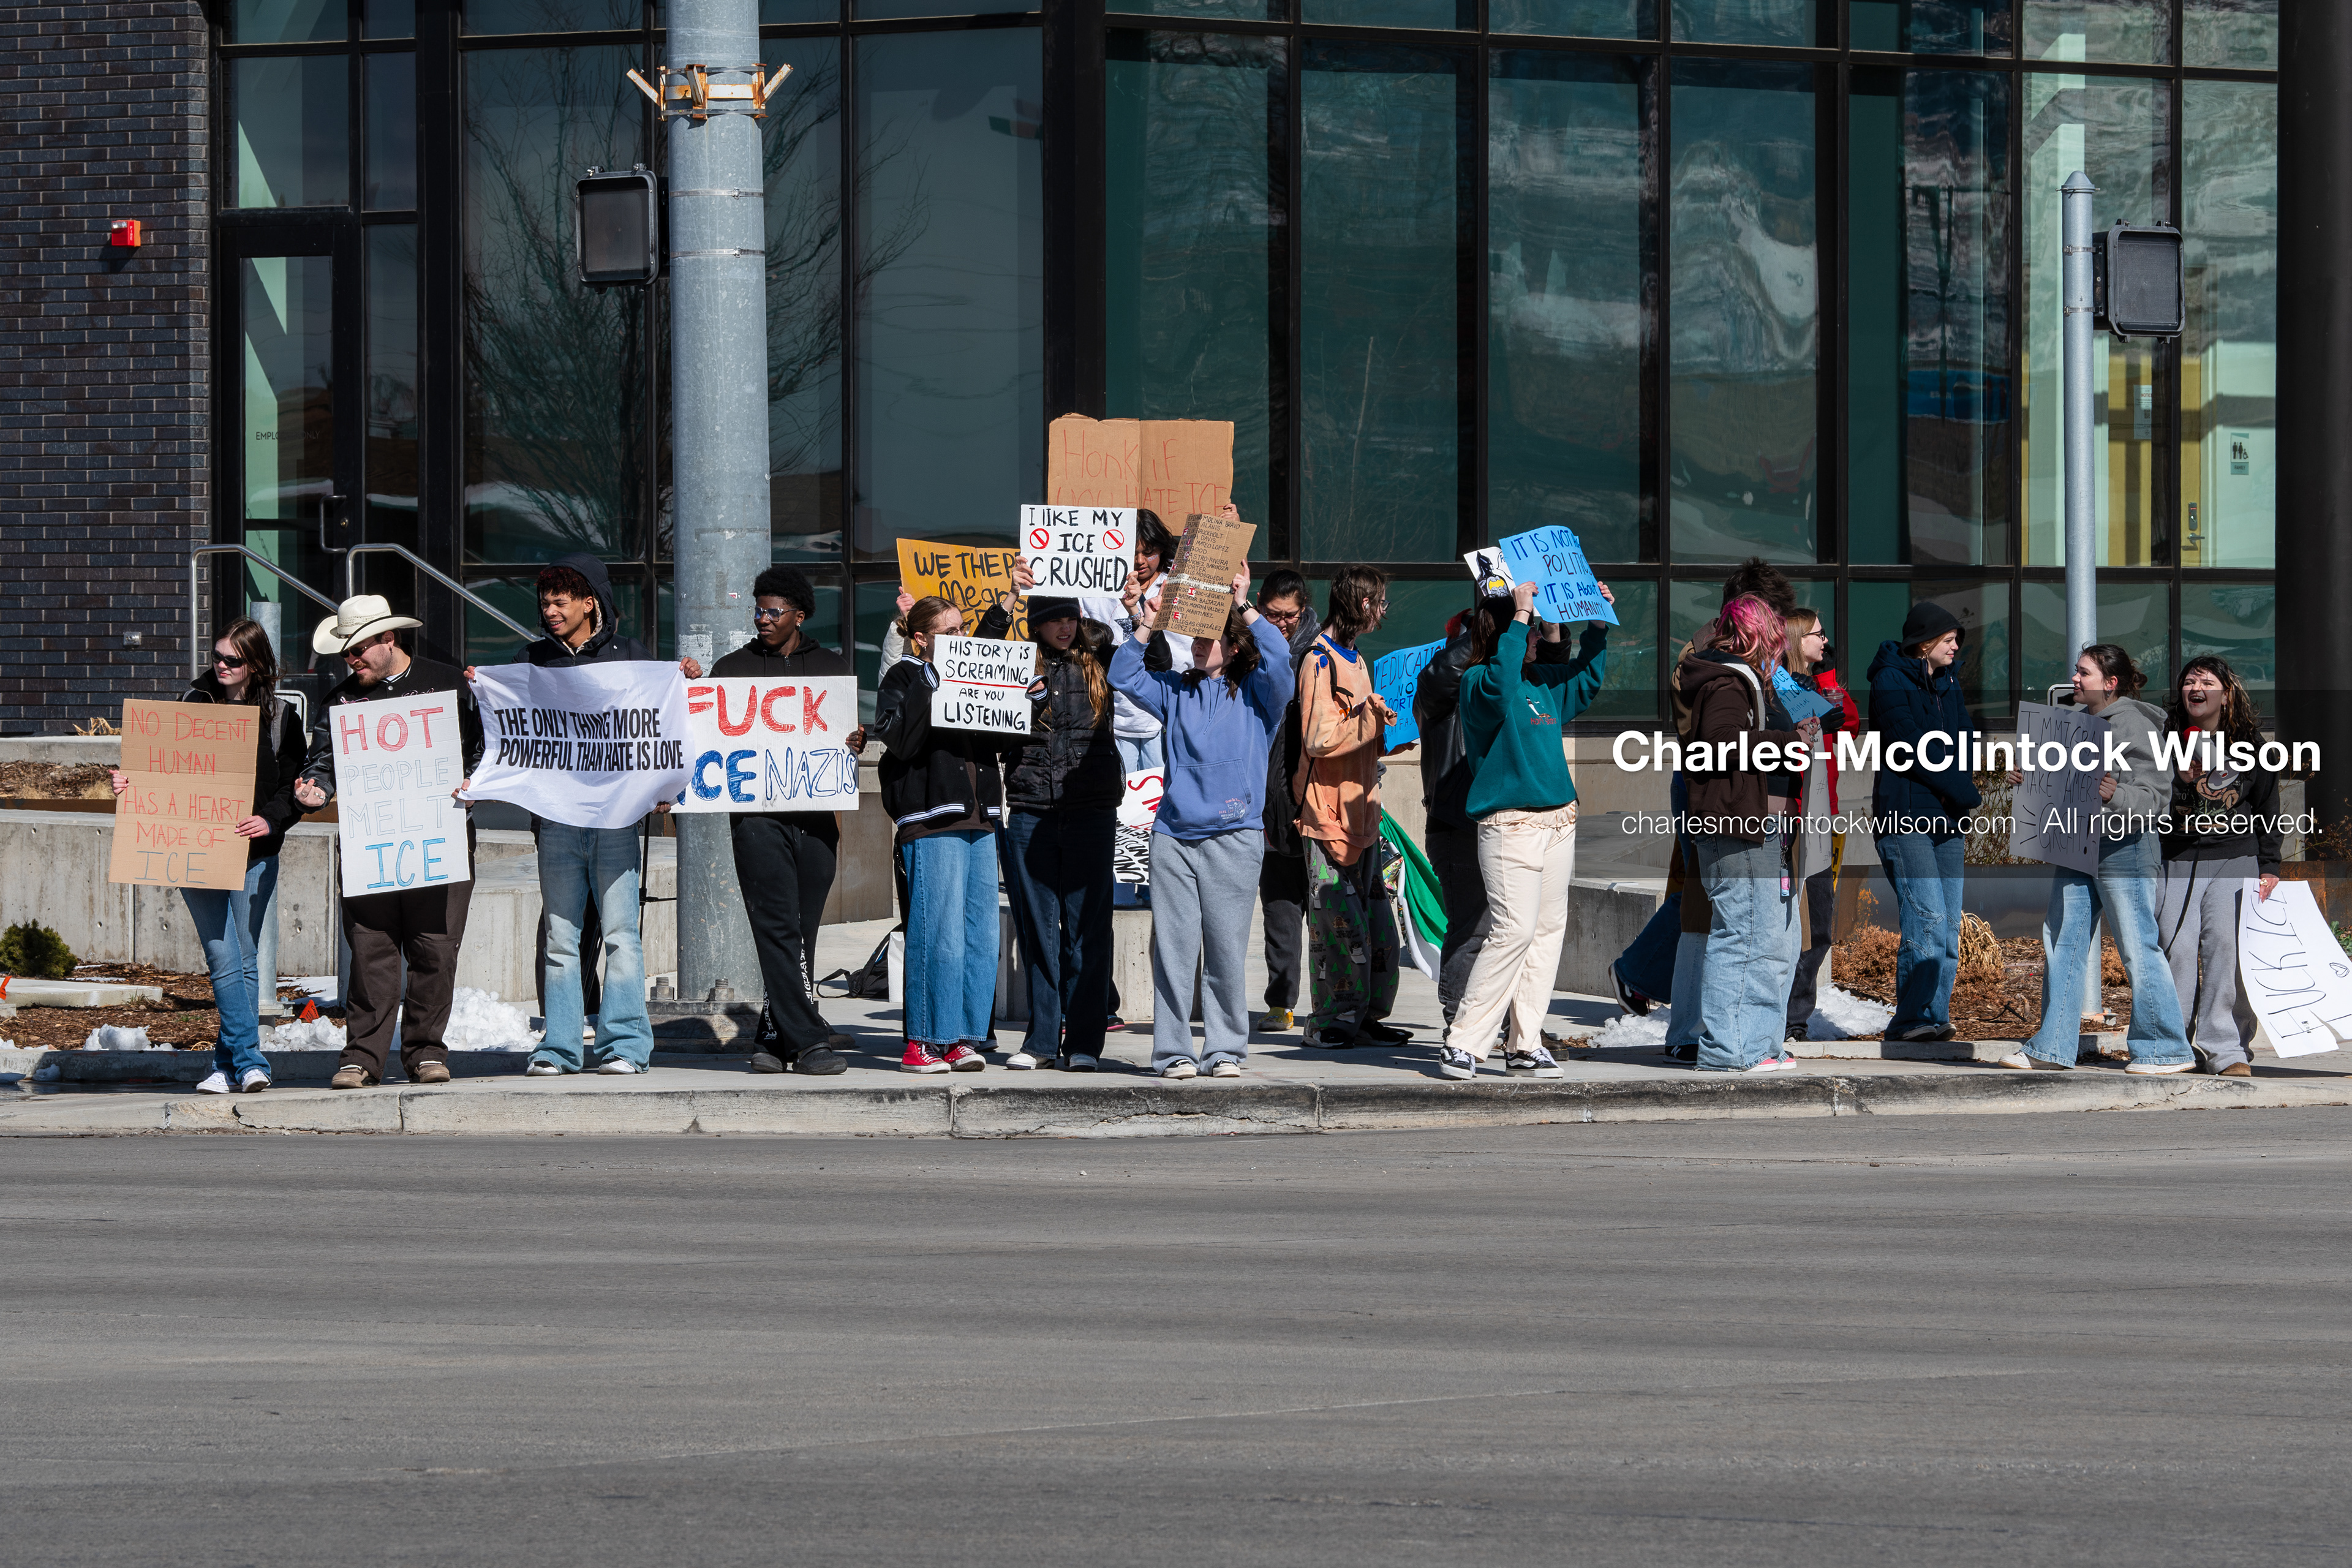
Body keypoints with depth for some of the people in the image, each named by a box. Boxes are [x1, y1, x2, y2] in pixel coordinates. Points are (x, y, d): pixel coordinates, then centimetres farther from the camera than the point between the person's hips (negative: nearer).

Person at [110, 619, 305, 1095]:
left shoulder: (279, 716, 5)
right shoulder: (195, 703, 10)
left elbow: (294, 786, 2)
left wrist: (271, 821, -17)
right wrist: (130, 783, -6)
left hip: (254, 854, -1)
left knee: (245, 960, 1)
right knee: (224, 961, -8)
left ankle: (229, 1063, 8)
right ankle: (250, 1061, -11)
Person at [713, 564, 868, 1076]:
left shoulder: (834, 669, 15)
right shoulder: (733, 669, 12)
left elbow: (855, 735, 15)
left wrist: (857, 742, -8)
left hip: (817, 813, 2)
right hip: (757, 812, -2)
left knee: (801, 932, 3)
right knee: (778, 928, -12)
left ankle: (775, 1037, 11)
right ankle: (807, 1039, -17)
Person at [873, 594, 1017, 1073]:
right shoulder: (904, 679, 2)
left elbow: (1003, 739, 17)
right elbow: (900, 740, -13)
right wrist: (933, 688, -16)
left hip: (980, 818, 7)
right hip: (931, 821, -7)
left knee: (982, 933, 3)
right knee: (939, 932, -10)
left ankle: (965, 1037, 8)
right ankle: (925, 1040, -5)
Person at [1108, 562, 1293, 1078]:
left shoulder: (1256, 692, 6)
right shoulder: (1175, 690, 16)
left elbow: (1279, 658, -12)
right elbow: (1124, 677, 10)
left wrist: (1244, 608, -12)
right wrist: (1138, 625, -1)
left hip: (1233, 836, -3)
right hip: (1173, 833, 3)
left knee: (1227, 945, -1)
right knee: (1173, 944, -1)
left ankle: (1226, 1049, 7)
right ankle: (1173, 1050, 2)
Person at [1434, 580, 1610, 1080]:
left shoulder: (1544, 681, 15)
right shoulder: (1477, 682, -7)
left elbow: (1585, 680, 33)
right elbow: (1498, 686, -30)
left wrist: (1598, 627, 20)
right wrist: (1520, 619, -27)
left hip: (1558, 819, 8)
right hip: (1509, 824, -8)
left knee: (1549, 928, 6)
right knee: (1514, 930, -15)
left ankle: (1525, 1044, 9)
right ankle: (1463, 1043, -11)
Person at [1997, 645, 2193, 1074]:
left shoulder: (2136, 725, -11)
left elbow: (2155, 794, -17)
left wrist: (2116, 797, -35)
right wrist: (2025, 779, 8)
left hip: (2125, 848, -9)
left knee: (2138, 947, -4)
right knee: (2061, 943, 7)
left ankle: (2168, 1050, 3)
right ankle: (2053, 1048, 12)